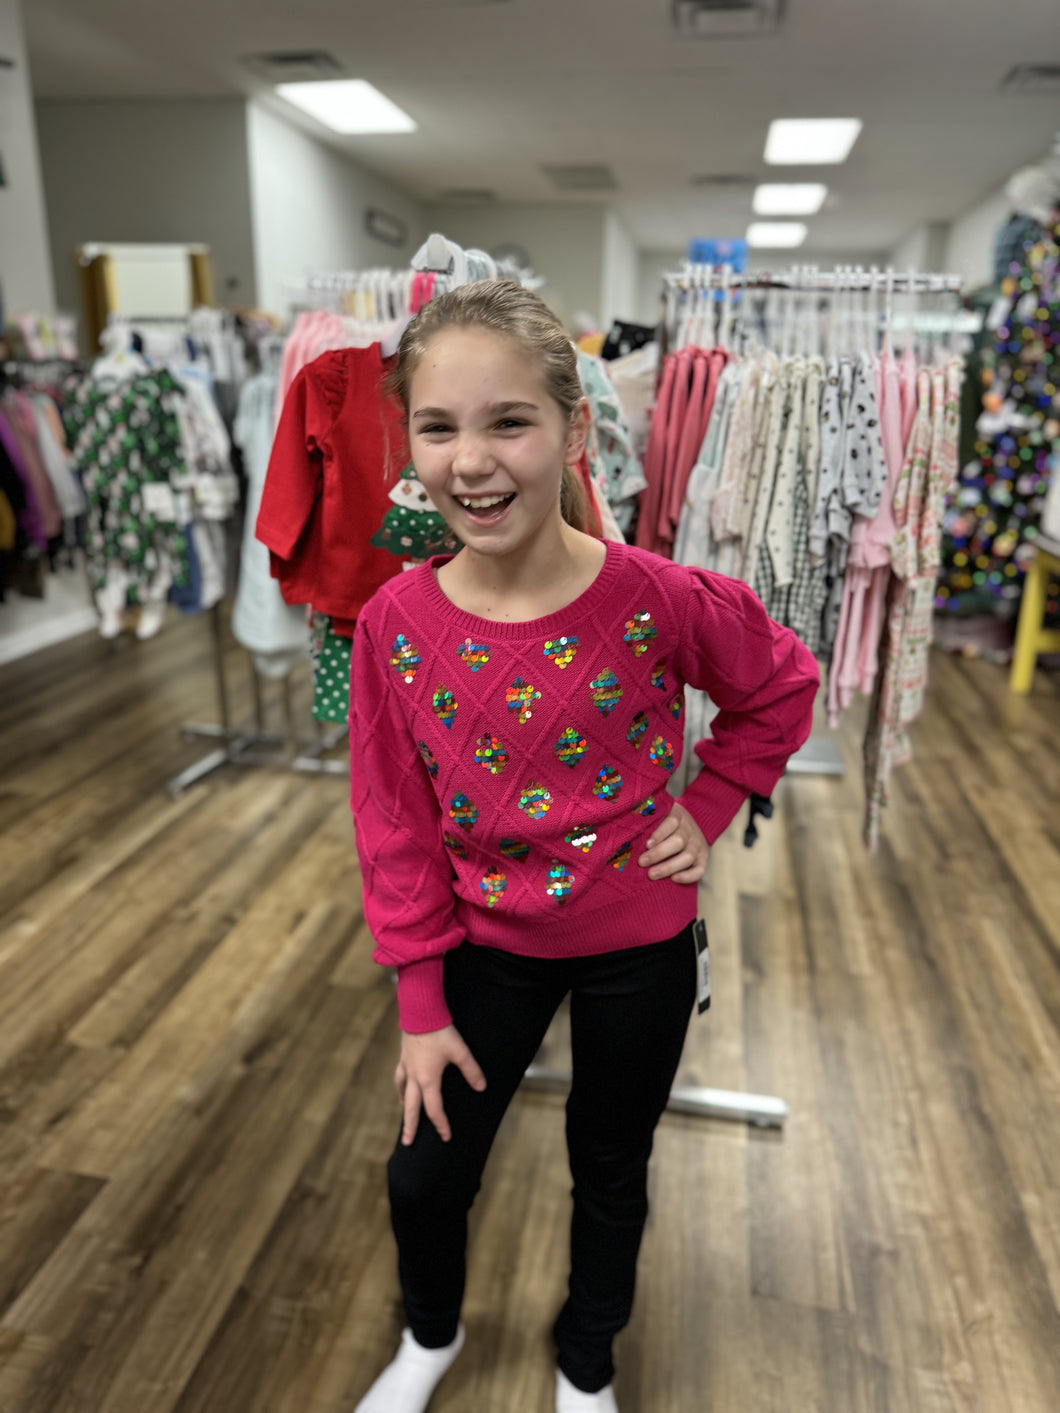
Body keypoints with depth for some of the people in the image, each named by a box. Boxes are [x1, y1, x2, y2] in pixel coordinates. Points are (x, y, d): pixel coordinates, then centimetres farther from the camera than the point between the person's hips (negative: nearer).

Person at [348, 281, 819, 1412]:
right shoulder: (395, 621, -17)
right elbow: (396, 825, -8)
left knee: (611, 1176, 21)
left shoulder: (660, 600, -23)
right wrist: (420, 1004, -3)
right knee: (424, 1173, 17)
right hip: (486, 944, 2)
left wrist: (707, 807, -10)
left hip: (638, 945, -1)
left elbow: (781, 689, -1)